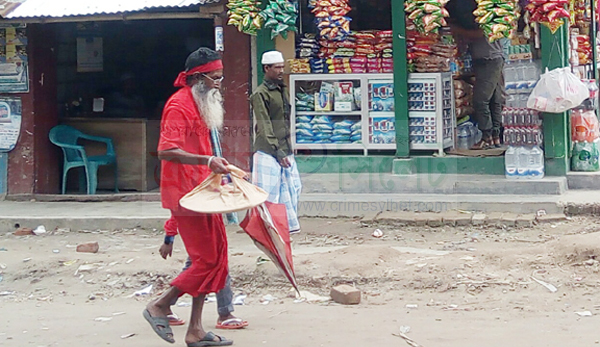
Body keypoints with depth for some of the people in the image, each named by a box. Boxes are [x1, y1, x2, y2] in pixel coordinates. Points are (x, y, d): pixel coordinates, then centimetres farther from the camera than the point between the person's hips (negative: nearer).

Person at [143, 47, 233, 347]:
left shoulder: (200, 105, 18)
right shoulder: (179, 105, -15)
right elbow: (166, 151, -26)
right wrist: (207, 161, -34)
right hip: (186, 194, -10)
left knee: (212, 258, 9)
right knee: (207, 260, -9)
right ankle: (159, 307, 6)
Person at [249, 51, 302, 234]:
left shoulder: (282, 90, 16)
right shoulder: (260, 94, -9)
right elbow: (265, 127, -14)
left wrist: (287, 149, 16)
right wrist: (277, 152, -18)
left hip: (285, 151, 8)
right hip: (268, 152, -8)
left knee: (292, 188, 11)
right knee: (269, 192, -6)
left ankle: (289, 225, 21)